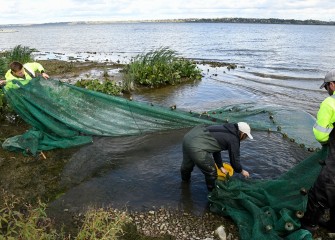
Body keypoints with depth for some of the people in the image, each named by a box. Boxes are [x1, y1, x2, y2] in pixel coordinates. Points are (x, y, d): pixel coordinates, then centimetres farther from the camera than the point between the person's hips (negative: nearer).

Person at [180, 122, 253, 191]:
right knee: (211, 172, 10)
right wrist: (242, 171, 26)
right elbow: (234, 160, 6)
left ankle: (185, 181, 57)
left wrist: (220, 166, 37)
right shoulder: (234, 140, -2)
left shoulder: (224, 129, 21)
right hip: (196, 147, -9)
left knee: (187, 165, 33)